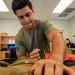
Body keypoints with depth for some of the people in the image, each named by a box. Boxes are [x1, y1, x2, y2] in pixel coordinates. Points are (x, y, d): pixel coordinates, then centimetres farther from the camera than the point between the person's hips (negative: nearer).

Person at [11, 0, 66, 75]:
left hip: (47, 64, 0)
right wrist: (29, 58, -30)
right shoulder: (19, 37, -8)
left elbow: (57, 37, -35)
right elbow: (21, 58, -6)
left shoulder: (44, 24, -15)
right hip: (31, 68, 1)